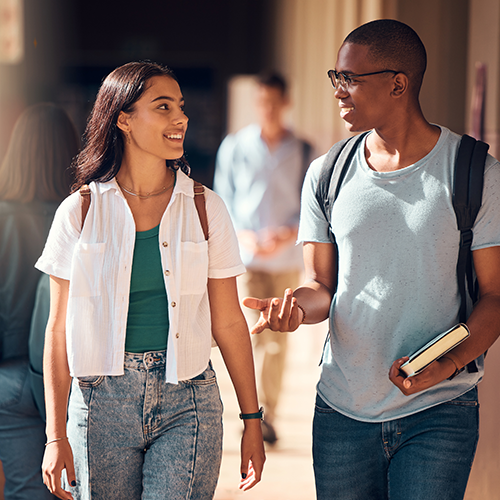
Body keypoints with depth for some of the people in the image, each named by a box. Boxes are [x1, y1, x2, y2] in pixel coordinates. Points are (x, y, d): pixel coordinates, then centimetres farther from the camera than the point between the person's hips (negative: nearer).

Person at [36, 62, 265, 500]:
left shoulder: (206, 209, 3)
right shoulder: (79, 212, 0)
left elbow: (229, 324, 6)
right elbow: (59, 331, 2)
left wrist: (252, 421, 6)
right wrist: (56, 437, -2)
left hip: (187, 400, 0)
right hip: (102, 400, 0)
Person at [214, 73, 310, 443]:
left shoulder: (302, 151, 5)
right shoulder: (235, 147, 4)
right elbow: (222, 200, 6)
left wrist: (288, 234, -14)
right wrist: (243, 235, -11)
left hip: (287, 258, 1)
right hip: (245, 257, -1)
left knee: (278, 341, 5)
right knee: (252, 333, -14)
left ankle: (269, 417, 17)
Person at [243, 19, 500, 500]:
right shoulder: (326, 174, 5)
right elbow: (322, 285, 8)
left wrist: (448, 364, -21)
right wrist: (297, 304, -16)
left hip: (438, 411, -3)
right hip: (342, 407, 3)